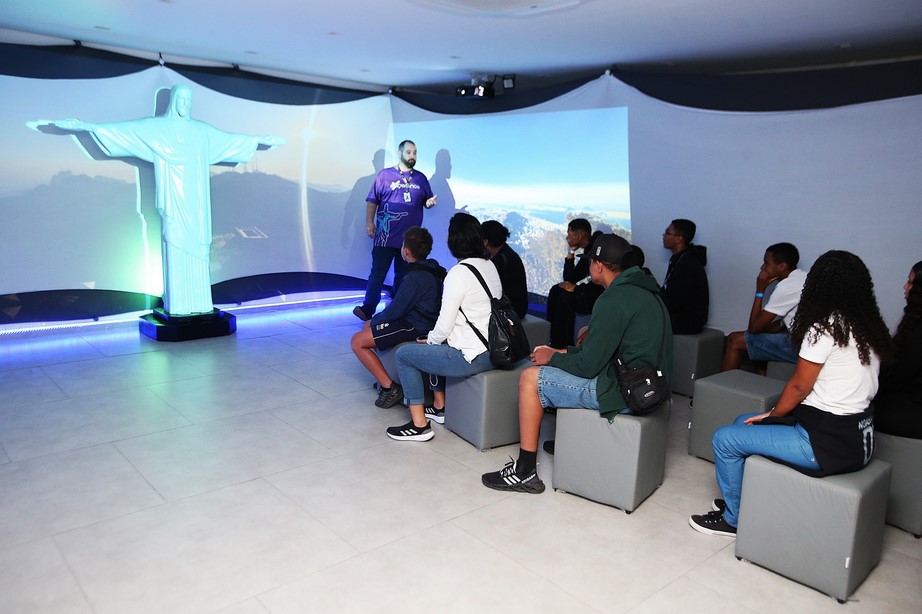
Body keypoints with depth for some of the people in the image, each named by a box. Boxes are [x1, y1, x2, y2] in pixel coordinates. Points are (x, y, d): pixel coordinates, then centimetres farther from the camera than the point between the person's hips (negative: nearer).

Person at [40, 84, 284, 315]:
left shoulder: (202, 130, 15)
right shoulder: (155, 127, 4)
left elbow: (230, 138, 24)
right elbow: (121, 129, -2)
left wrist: (258, 139, 28)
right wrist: (86, 126, -12)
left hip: (196, 200, 4)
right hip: (174, 199, -4)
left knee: (197, 246, 3)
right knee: (175, 246, -6)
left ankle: (198, 301, 7)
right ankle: (177, 304, -3)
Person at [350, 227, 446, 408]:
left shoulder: (416, 277, -24)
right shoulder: (431, 269, 7)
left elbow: (395, 311, -20)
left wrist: (375, 319, 1)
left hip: (415, 328, -10)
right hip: (420, 320, 10)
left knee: (357, 341, -8)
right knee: (367, 326, 22)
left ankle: (390, 387, -9)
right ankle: (384, 378, 23)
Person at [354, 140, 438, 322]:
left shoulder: (421, 178, 13)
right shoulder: (384, 175, 3)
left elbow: (427, 200, 18)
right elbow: (372, 201, 1)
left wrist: (430, 202, -5)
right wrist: (369, 222, -9)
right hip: (385, 237, -3)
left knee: (403, 275, 10)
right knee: (378, 273, -6)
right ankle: (368, 309, -2)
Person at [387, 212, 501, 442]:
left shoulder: (458, 274, -17)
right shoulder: (490, 266, 7)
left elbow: (444, 327, -18)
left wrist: (430, 339, 5)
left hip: (472, 357, -9)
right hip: (493, 351, 9)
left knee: (404, 354, 6)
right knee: (436, 346, 31)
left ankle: (419, 425, 8)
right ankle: (439, 407, 37)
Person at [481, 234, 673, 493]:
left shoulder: (614, 300, -19)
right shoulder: (643, 290, 11)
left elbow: (588, 366, -18)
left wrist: (552, 358, 0)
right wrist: (561, 353, 13)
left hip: (625, 392, -10)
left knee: (530, 378, -5)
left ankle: (525, 472, 1)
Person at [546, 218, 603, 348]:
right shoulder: (583, 253, 11)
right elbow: (569, 279, 11)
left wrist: (576, 288, -18)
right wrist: (570, 254, 4)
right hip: (588, 294, 10)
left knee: (566, 297, -23)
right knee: (556, 291, 1)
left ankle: (563, 347, -15)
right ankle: (553, 341, -1)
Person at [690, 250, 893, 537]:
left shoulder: (824, 328, -19)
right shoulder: (870, 328, 6)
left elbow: (798, 386, -13)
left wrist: (771, 414, 6)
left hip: (830, 443, -9)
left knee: (725, 439, -2)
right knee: (743, 423, 19)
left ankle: (733, 519, 15)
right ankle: (739, 499, 32)